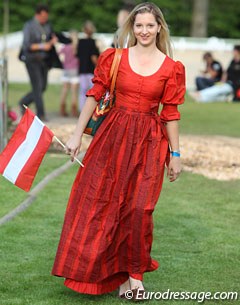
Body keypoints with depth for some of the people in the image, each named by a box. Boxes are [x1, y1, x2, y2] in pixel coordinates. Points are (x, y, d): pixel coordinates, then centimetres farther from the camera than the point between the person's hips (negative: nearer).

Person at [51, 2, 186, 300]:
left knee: (139, 208, -7)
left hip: (149, 142, -1)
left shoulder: (171, 68, 0)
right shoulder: (115, 58, 1)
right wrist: (77, 134, 1)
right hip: (112, 136, 1)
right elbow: (94, 96, 4)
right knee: (96, 201, 3)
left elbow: (171, 113, 4)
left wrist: (175, 154, 5)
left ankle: (135, 273, 11)